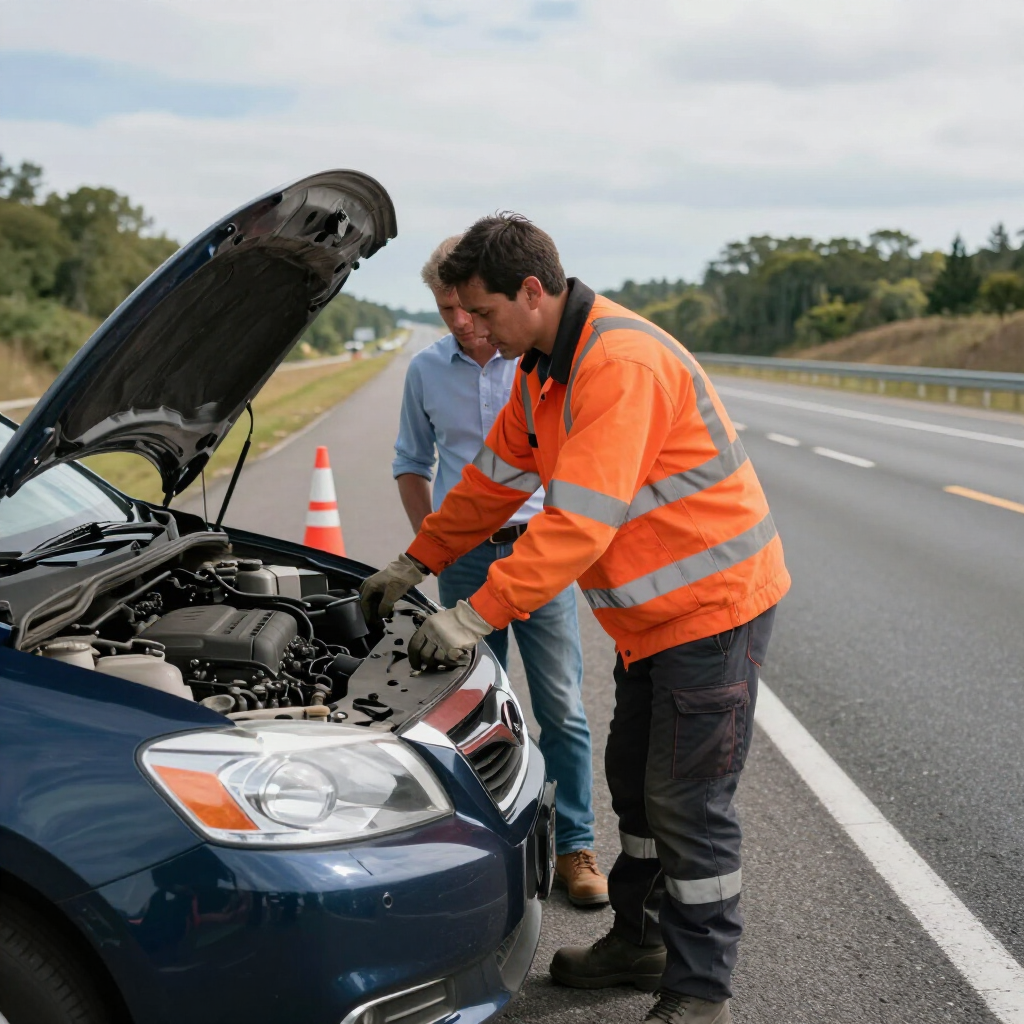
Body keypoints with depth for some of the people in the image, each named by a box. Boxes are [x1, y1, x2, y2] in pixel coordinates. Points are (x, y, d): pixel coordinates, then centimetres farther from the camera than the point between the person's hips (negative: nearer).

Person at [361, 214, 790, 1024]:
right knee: (635, 778, 18)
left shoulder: (622, 364, -27)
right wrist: (414, 565, 17)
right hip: (654, 606, 10)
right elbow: (495, 479, 16)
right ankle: (640, 941, 34)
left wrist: (476, 616, -29)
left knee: (690, 803, -3)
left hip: (715, 599, -10)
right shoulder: (542, 368, 6)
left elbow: (579, 524, -31)